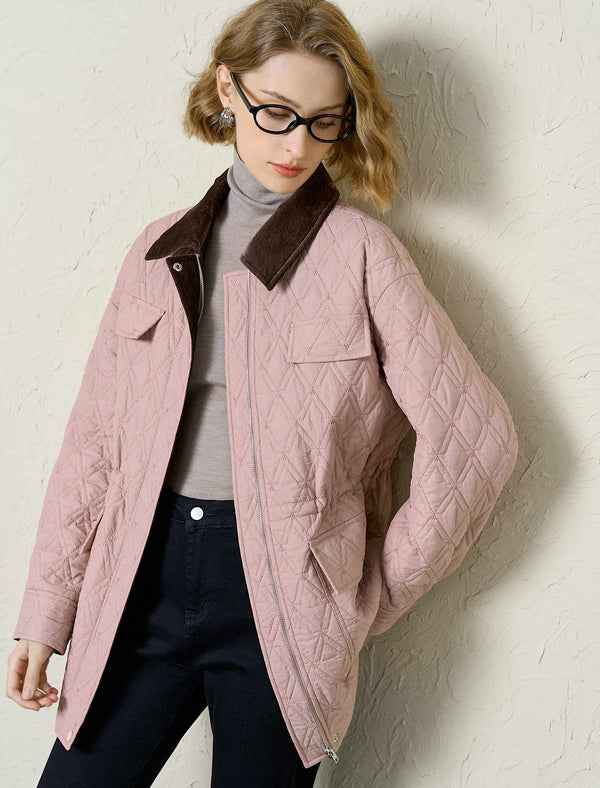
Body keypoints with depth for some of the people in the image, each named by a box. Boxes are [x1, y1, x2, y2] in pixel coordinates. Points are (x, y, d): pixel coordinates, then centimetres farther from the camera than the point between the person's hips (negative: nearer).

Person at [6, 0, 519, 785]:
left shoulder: (360, 252, -5)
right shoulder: (159, 252, 7)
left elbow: (476, 436, -6)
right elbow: (95, 440, 8)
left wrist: (377, 593, -2)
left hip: (281, 600, -3)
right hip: (146, 582, 4)